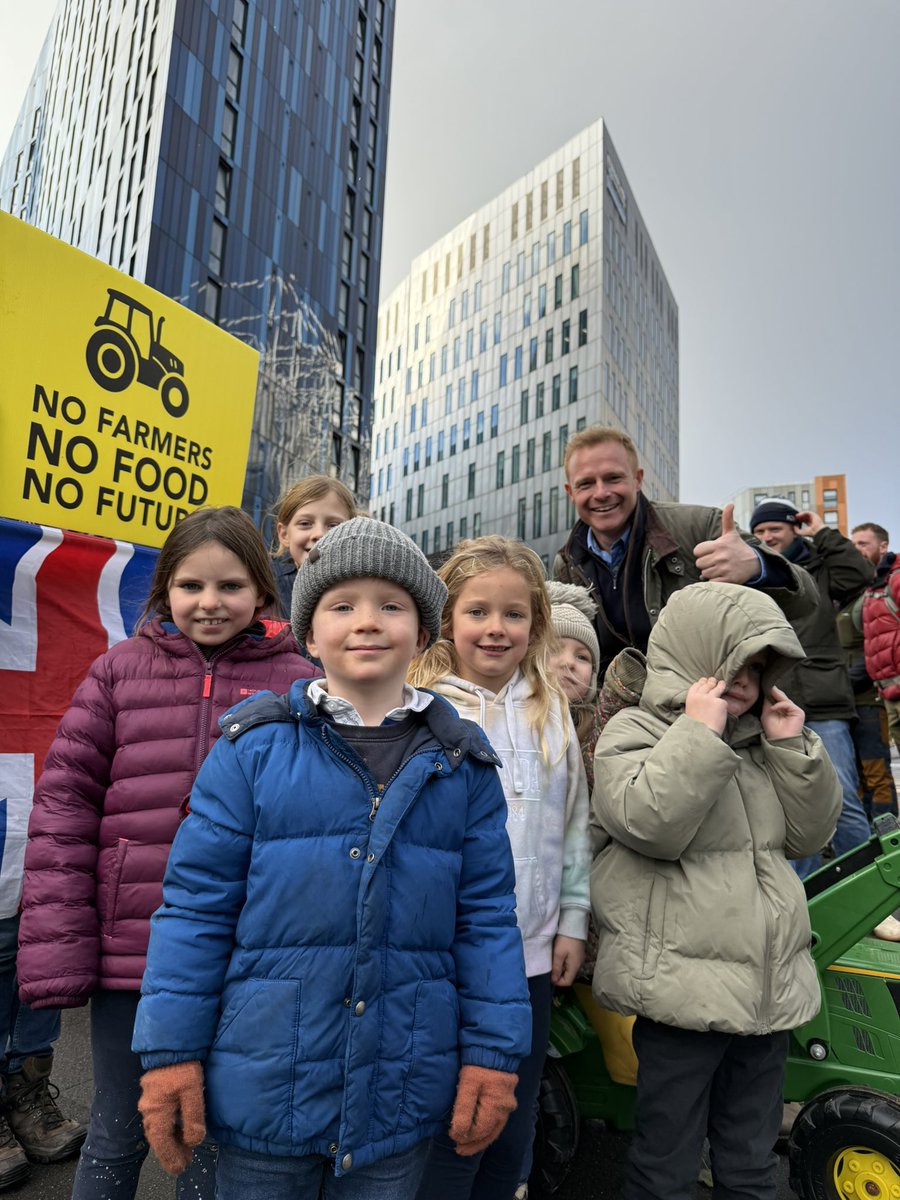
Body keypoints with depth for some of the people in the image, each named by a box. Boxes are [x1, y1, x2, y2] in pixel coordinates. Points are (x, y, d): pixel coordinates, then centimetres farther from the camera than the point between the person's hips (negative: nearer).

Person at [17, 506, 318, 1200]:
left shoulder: (296, 683, -3)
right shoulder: (120, 670, 0)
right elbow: (64, 804, -1)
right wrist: (57, 949, -7)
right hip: (128, 954, 1)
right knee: (116, 1137, 20)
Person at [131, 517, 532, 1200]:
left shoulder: (462, 762, -2)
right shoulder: (254, 746, -7)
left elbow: (486, 916, 1)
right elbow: (197, 905, -4)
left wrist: (493, 1055, 0)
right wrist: (172, 1052, -4)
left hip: (403, 1094, 2)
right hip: (265, 1086, -1)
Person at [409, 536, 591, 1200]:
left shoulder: (551, 711, 4)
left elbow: (575, 821, 9)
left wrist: (573, 918, 7)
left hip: (531, 953, 5)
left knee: (513, 1133, 19)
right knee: (454, 1135, 8)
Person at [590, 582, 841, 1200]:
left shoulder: (758, 744, 12)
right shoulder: (633, 732, -9)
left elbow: (809, 835, 11)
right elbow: (651, 825, -24)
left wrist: (794, 747, -1)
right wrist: (701, 731, -22)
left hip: (769, 990, 7)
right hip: (686, 996, -6)